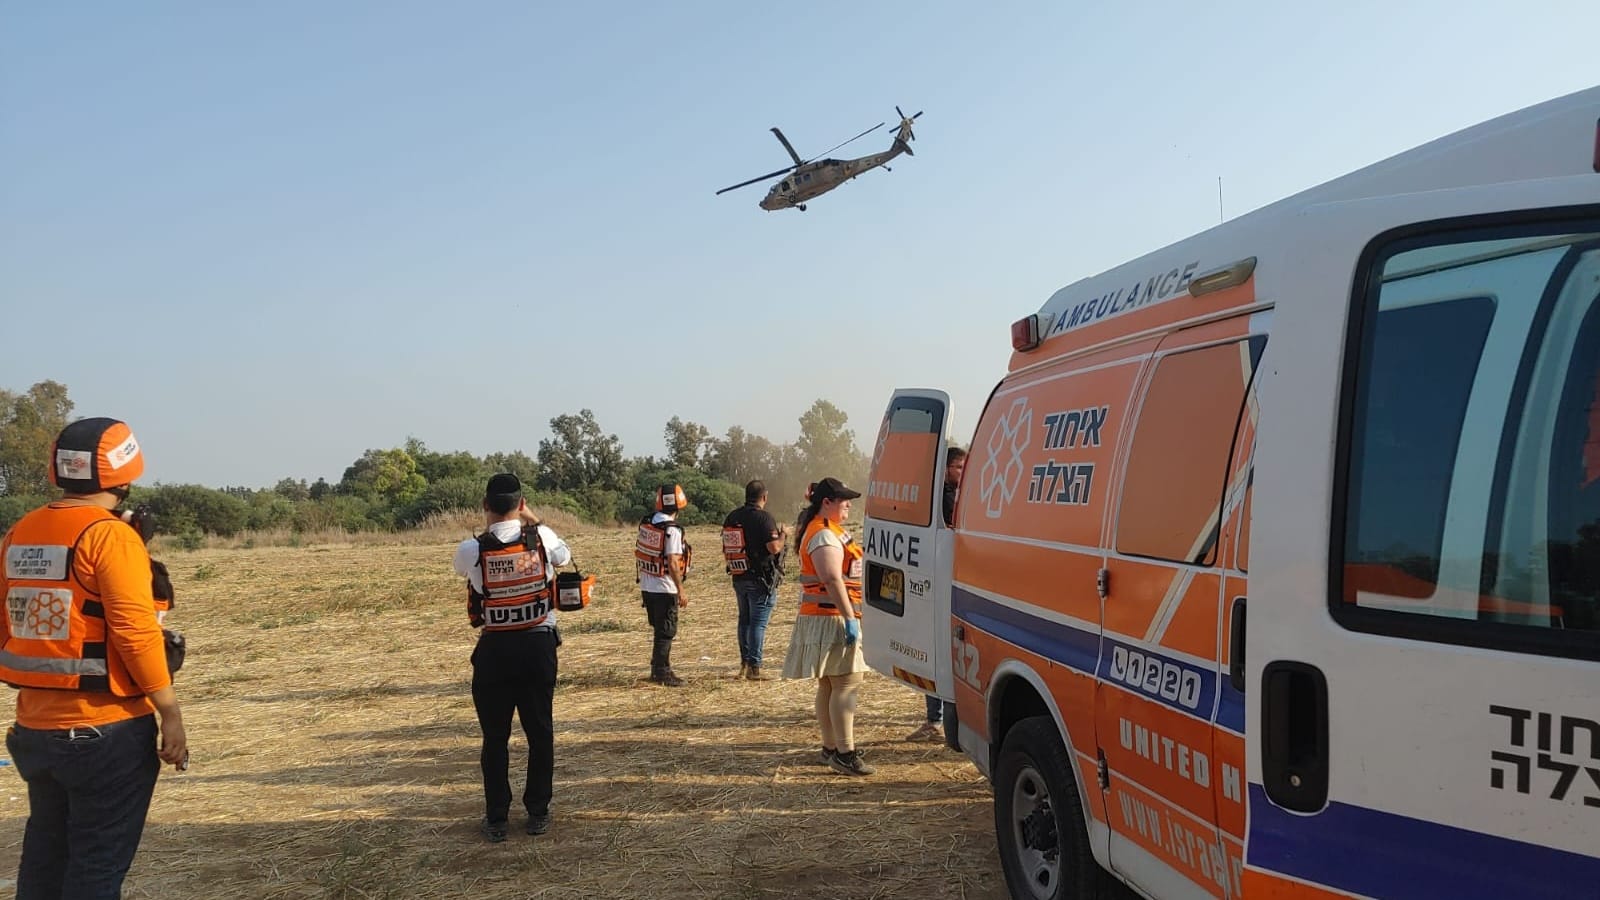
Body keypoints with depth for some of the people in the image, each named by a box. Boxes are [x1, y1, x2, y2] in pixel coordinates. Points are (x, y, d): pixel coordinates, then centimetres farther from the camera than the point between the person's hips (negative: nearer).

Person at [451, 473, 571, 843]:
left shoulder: (471, 550, -12)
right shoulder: (542, 538, -8)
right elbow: (564, 555, 15)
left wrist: (488, 527, 14)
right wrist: (534, 521, 20)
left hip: (495, 650, -1)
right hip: (538, 645, 1)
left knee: (495, 736, 8)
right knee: (540, 731, 11)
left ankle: (496, 818, 13)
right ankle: (538, 813, 18)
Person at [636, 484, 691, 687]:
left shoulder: (645, 524, 5)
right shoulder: (672, 530, -19)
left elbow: (639, 554, 13)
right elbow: (673, 563, -23)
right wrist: (681, 590, -19)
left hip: (646, 586, 8)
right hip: (664, 589, -8)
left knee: (660, 629, 19)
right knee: (666, 632, 2)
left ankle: (657, 669, 26)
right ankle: (661, 672, 5)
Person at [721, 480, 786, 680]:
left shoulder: (731, 517, 6)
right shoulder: (763, 517, -15)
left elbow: (725, 550, 13)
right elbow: (774, 548, -20)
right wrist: (782, 534, -3)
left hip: (739, 578, 6)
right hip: (760, 579, -6)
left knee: (745, 619, 18)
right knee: (758, 622, -1)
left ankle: (744, 662, 24)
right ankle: (754, 667, 0)